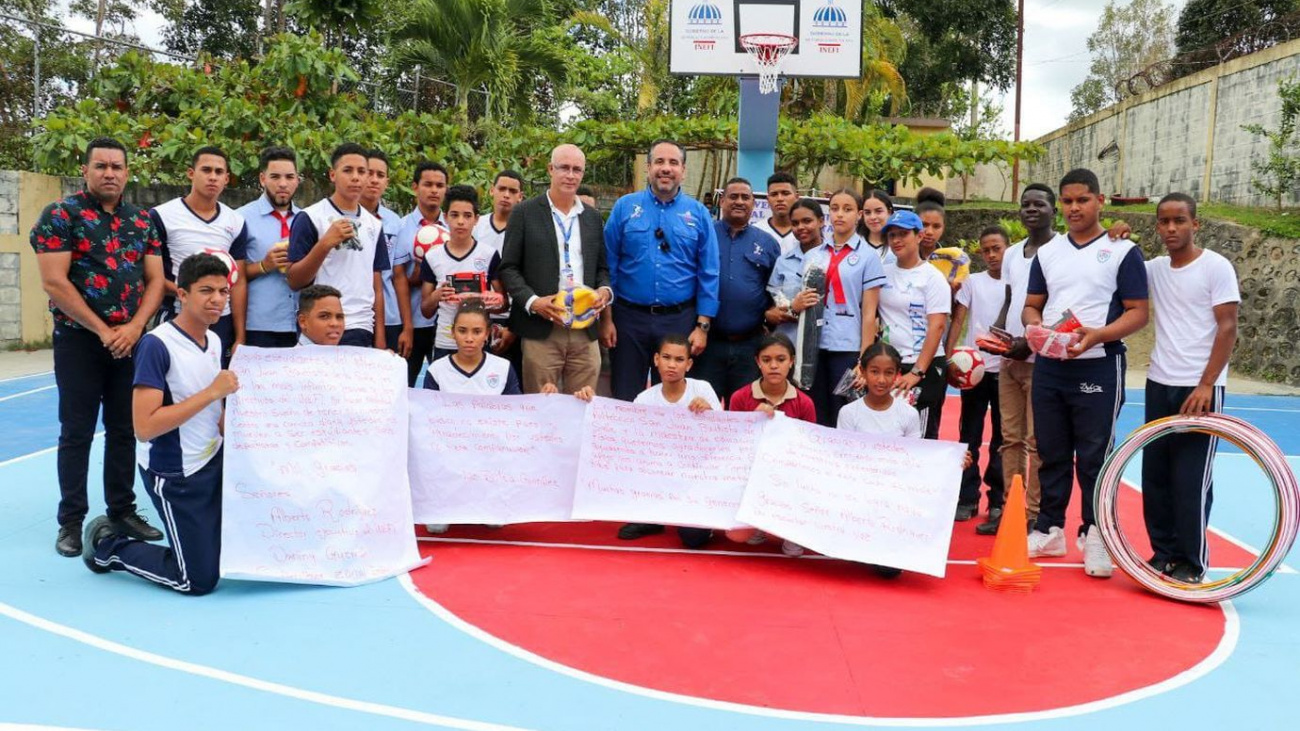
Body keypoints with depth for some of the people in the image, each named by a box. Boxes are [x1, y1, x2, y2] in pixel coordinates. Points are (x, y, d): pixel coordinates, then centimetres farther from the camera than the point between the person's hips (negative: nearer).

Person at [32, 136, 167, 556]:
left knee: (125, 429, 10)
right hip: (79, 340, -4)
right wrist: (103, 331, -14)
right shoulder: (60, 216, -5)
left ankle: (123, 512, 20)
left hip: (131, 340, 4)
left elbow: (155, 280, 6)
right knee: (77, 432, 1)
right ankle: (71, 521, 10)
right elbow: (54, 282, -13)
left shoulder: (143, 222, 10)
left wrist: (134, 327, -10)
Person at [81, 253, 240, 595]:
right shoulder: (156, 344, -20)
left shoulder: (215, 340, 5)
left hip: (214, 461, 7)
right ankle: (108, 545, 19)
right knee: (199, 580, 0)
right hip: (174, 474, -7)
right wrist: (212, 392, -26)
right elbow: (144, 427, -27)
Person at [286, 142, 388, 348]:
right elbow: (294, 281, -6)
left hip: (362, 332, 4)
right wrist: (325, 243, -17)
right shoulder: (310, 218, -2)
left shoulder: (374, 225, 13)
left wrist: (380, 337, 8)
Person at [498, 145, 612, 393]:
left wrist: (605, 291, -3)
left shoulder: (593, 217, 15)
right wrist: (532, 301, -15)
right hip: (541, 329, -3)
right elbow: (509, 268, 0)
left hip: (585, 330, 4)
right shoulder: (525, 213, 2)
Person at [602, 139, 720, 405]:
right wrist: (605, 318, -2)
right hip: (629, 318, 0)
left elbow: (708, 274, 2)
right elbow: (608, 265, 1)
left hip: (679, 320, 1)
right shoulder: (625, 207, 1)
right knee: (625, 400, 9)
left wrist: (703, 326, -3)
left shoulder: (698, 213, 2)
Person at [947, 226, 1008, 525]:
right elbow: (957, 321, 2)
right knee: (970, 435, 4)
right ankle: (967, 498, 12)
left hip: (1007, 369, -1)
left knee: (1002, 436, 6)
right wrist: (948, 358, -6)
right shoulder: (973, 282, 4)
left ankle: (998, 500, 16)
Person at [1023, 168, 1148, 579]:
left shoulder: (1122, 251, -2)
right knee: (1051, 453, 11)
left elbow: (1138, 313, -5)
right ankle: (1049, 530, 21)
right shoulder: (1047, 252, 12)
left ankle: (1095, 535, 10)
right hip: (1048, 366, 5)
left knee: (1094, 456, -1)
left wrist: (1097, 335, -21)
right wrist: (1036, 326, -8)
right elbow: (1032, 305, 15)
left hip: (1098, 367, -4)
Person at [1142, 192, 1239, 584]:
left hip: (1199, 388, -5)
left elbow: (1227, 328, -9)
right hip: (1158, 385, 5)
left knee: (1191, 480, -2)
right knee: (1155, 474, 7)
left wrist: (1206, 384, -16)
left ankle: (1192, 563, 8)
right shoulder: (1154, 268, 8)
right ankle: (1164, 553, 18)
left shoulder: (1216, 266, -6)